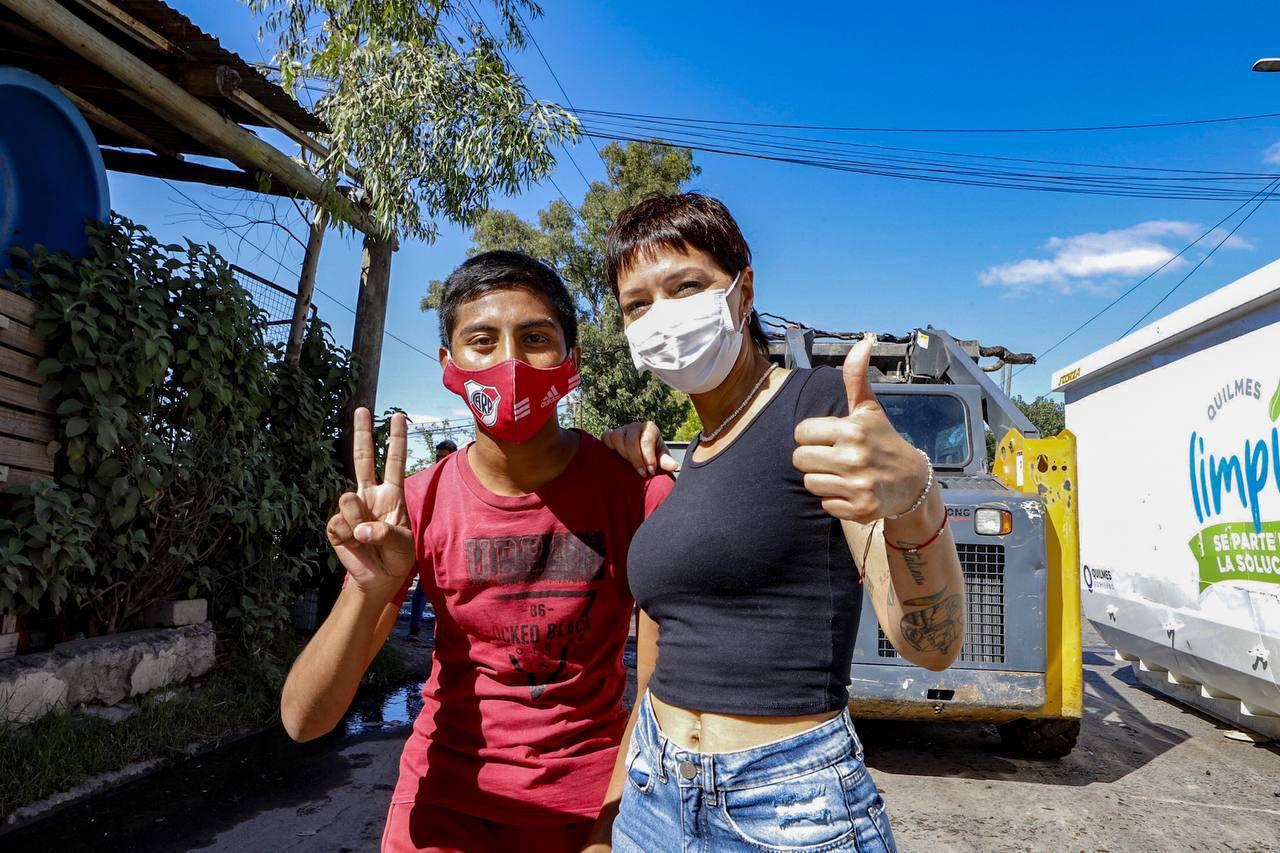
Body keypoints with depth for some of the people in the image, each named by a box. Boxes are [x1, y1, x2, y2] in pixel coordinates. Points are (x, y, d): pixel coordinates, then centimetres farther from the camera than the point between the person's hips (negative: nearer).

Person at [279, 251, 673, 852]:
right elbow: (304, 723, -15)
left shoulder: (635, 488, -17)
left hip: (591, 802, -1)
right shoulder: (419, 505, -13)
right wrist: (369, 592, -33)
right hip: (445, 802, 2)